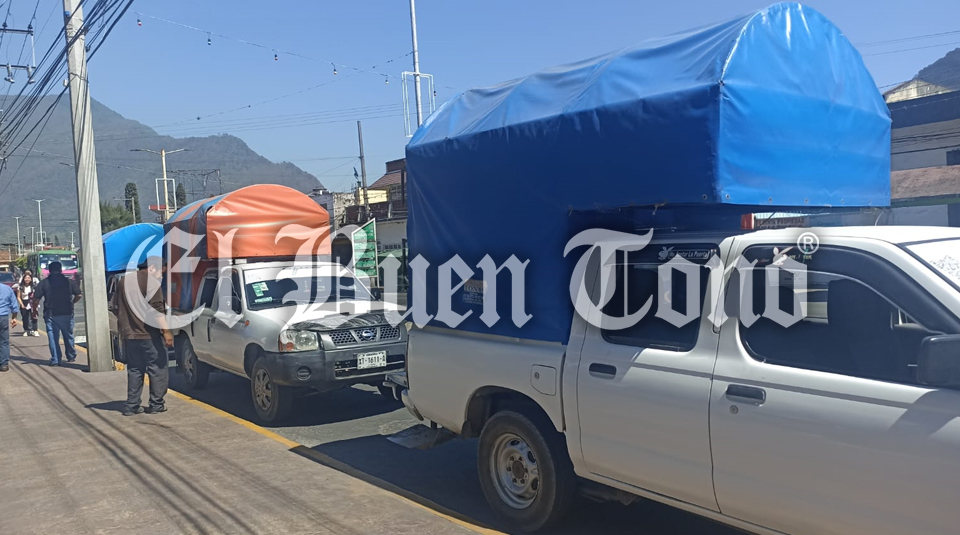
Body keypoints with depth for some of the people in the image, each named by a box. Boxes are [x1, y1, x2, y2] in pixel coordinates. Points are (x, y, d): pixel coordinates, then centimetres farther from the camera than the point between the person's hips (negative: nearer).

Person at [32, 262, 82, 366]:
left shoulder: (43, 283, -1)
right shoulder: (68, 281, 2)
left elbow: (36, 299, -5)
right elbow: (78, 295, 1)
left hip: (51, 314, -1)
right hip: (67, 314, 1)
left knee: (53, 337, 3)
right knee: (68, 335, 16)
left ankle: (55, 360, 1)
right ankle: (71, 356, 26)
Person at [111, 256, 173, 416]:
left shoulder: (124, 280, 14)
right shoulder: (151, 281, -10)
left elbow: (114, 306, 19)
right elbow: (156, 309, -19)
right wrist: (166, 331, -19)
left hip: (129, 335, 7)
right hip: (149, 335, -7)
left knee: (134, 370, 13)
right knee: (157, 369, 3)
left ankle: (132, 406, 11)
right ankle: (156, 404, 5)